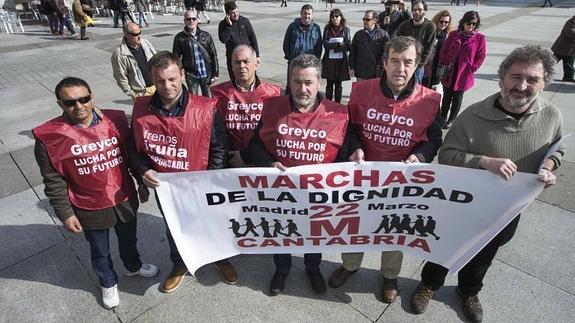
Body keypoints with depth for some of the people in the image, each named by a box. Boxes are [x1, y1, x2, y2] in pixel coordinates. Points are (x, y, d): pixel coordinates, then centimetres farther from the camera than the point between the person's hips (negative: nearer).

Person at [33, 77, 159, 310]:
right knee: (100, 250, 20)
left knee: (128, 238, 26)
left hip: (125, 200, 2)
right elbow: (54, 182, -8)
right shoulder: (49, 136, -15)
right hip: (90, 209, -2)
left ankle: (133, 266, 56)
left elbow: (132, 154, 3)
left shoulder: (115, 120, -9)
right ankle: (108, 283, 48)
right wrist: (65, 214, -7)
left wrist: (141, 183, 9)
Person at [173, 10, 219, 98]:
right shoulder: (179, 37, -3)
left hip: (207, 74, 1)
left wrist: (215, 73, -1)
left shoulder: (206, 35, 1)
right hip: (191, 75, -1)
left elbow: (213, 55, 3)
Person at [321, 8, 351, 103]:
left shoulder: (345, 30, 3)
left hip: (341, 61, 0)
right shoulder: (327, 29, 3)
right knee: (329, 84, 6)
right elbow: (325, 44, -9)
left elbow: (348, 46, -8)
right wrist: (339, 44, -15)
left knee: (338, 84, 8)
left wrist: (332, 45, -15)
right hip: (329, 60, 0)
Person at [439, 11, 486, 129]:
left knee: (457, 97, 10)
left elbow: (481, 56, -2)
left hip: (464, 74, -2)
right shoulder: (453, 34, 1)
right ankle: (443, 117, 28)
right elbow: (443, 51, 5)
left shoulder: (480, 38, -5)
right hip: (448, 72, 2)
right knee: (447, 96, 12)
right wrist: (443, 66, -2)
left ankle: (451, 120, 24)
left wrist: (471, 69, -10)